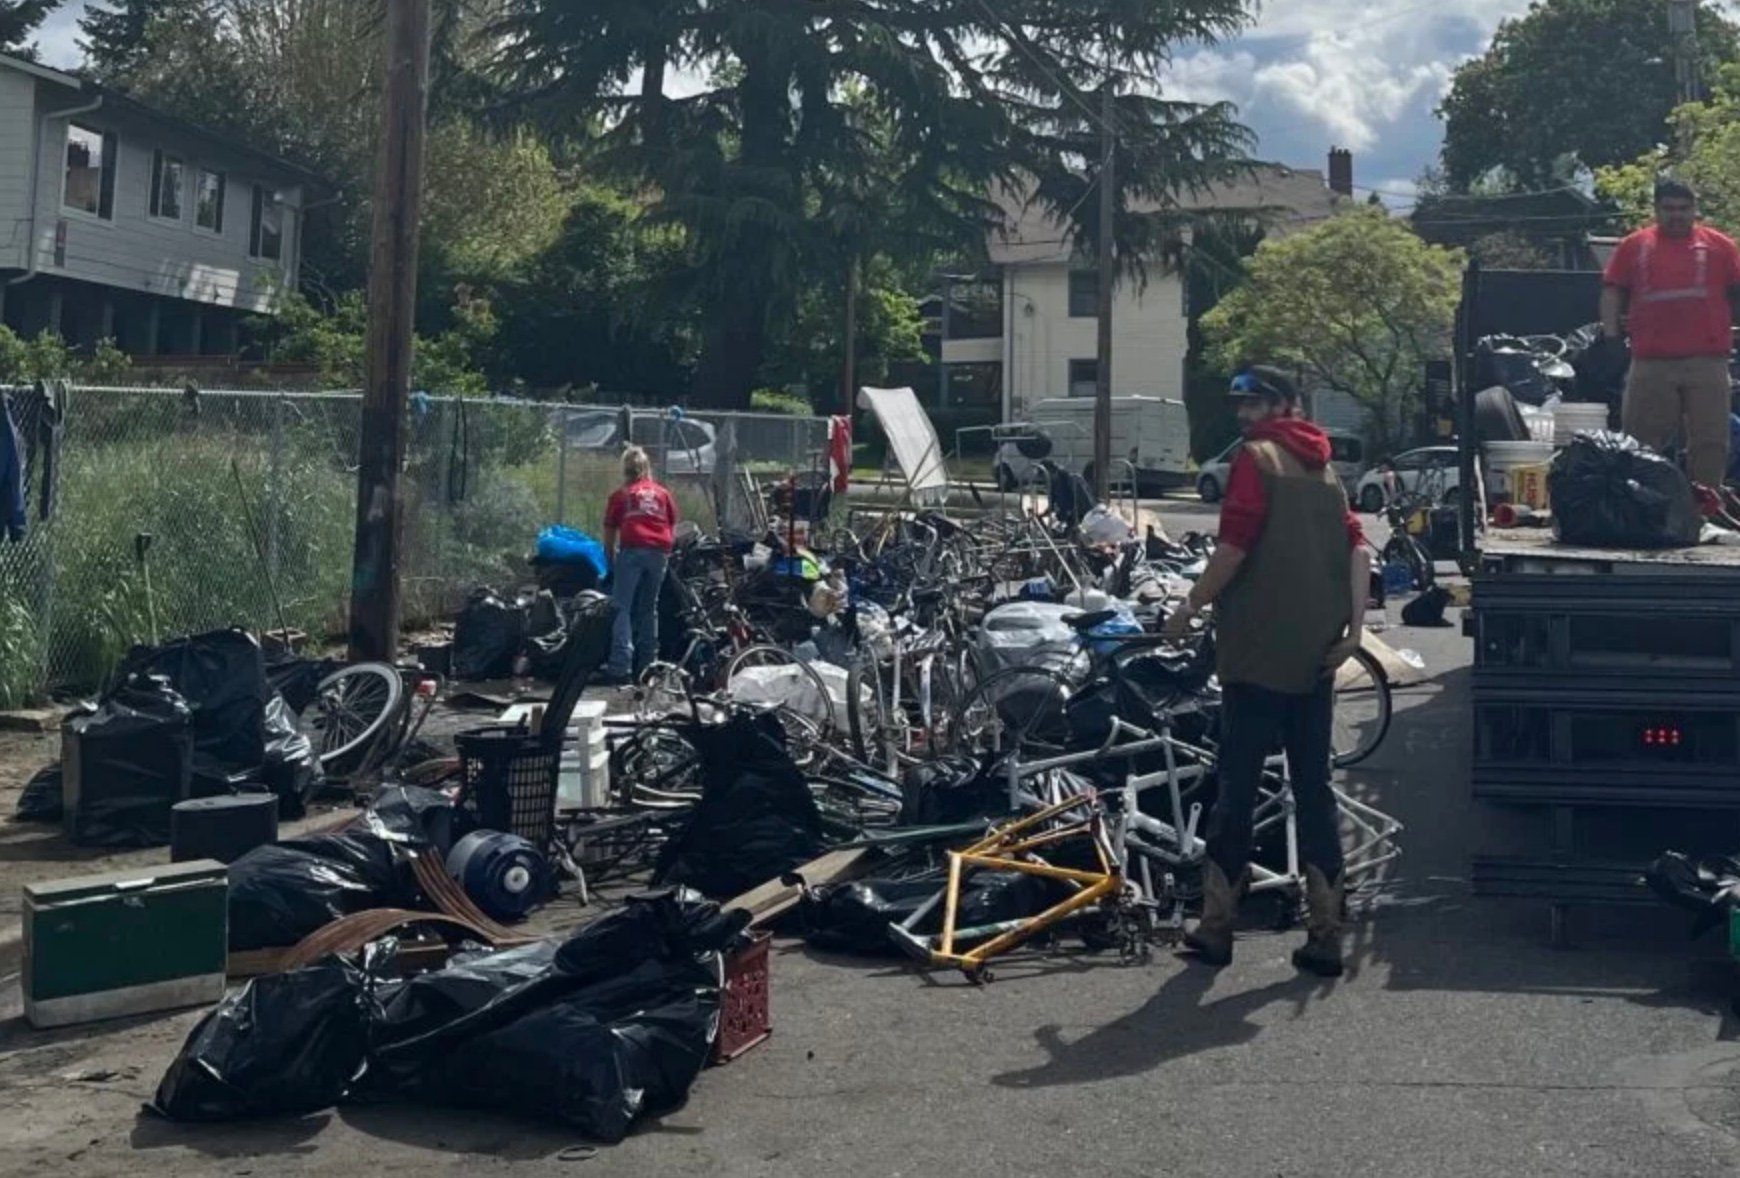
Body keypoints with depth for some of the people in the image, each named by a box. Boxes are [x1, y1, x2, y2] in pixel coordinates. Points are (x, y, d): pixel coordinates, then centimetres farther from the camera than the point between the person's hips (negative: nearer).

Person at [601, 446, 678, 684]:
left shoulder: (621, 495, 12)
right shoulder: (663, 493, 19)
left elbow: (609, 533, 12)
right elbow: (672, 526, 19)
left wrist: (611, 561, 22)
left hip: (632, 550, -3)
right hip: (660, 551, 3)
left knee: (622, 608, -3)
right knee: (649, 609, 13)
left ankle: (621, 666, -14)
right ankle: (647, 664, 13)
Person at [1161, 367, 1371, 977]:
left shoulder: (1256, 457, -4)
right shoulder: (1325, 469, 17)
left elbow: (1233, 547, -14)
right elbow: (1357, 548, 8)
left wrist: (1190, 608, -5)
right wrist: (1354, 626, 5)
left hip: (1258, 651, -6)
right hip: (1316, 655, 6)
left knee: (1237, 786, 0)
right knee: (1314, 787, 9)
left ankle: (1216, 926, 5)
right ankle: (1325, 934, 9)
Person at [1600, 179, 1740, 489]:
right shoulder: (1634, 246, 9)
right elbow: (1612, 290, 9)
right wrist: (1610, 333, 0)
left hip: (1707, 361, 0)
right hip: (1650, 362, 0)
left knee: (1710, 441, 3)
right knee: (1641, 442, 5)